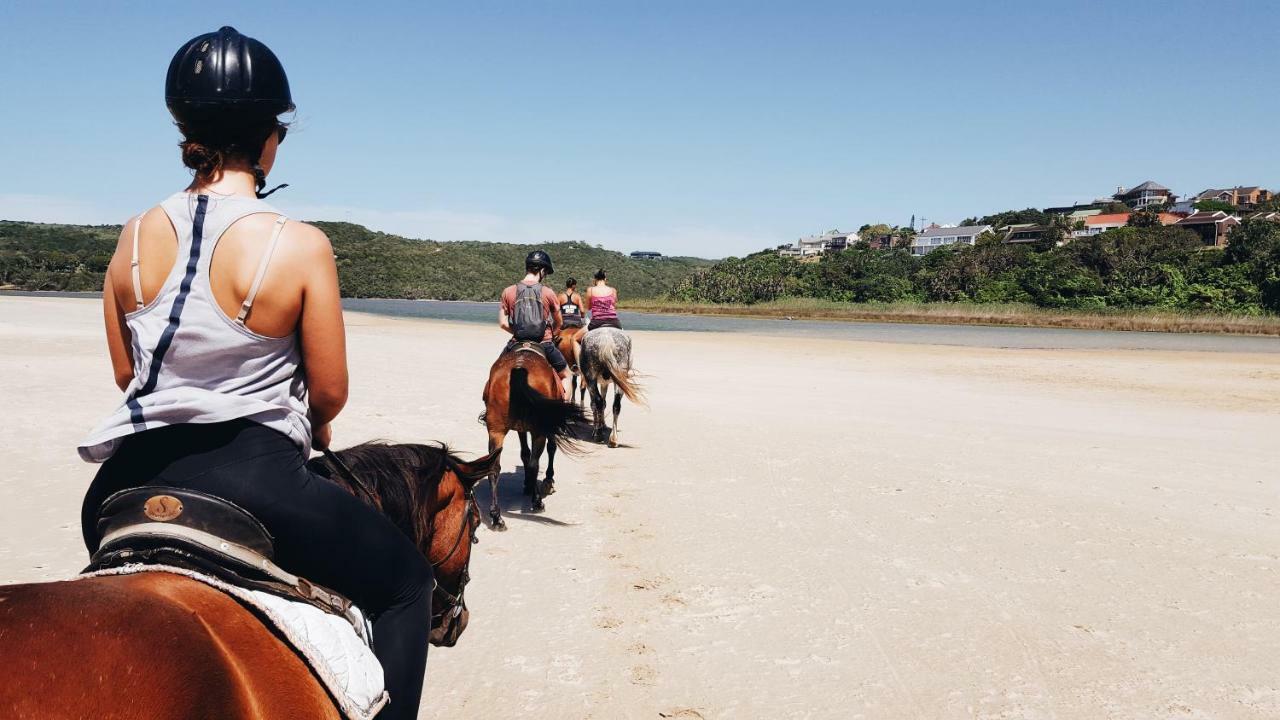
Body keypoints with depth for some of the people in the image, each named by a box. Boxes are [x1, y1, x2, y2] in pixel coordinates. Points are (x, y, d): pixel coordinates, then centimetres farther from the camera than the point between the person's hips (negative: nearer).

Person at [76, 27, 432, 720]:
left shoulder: (136, 237, 2)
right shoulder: (301, 246, -12)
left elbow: (126, 374, 11)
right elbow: (328, 392, -6)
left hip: (132, 482, 6)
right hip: (253, 478, -5)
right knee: (405, 578, 17)